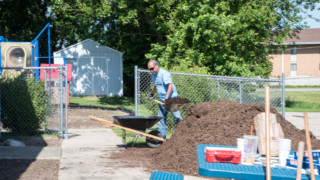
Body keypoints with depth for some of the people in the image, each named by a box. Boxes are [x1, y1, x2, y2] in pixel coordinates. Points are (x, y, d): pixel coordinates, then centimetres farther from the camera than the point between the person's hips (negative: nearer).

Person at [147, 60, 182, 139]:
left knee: (177, 117, -11)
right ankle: (162, 136, 13)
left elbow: (170, 86, -23)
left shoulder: (164, 73, -17)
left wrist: (166, 99, -26)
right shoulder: (154, 75, 10)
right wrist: (152, 93, 18)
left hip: (171, 98, -8)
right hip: (162, 99, 8)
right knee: (161, 118, 7)